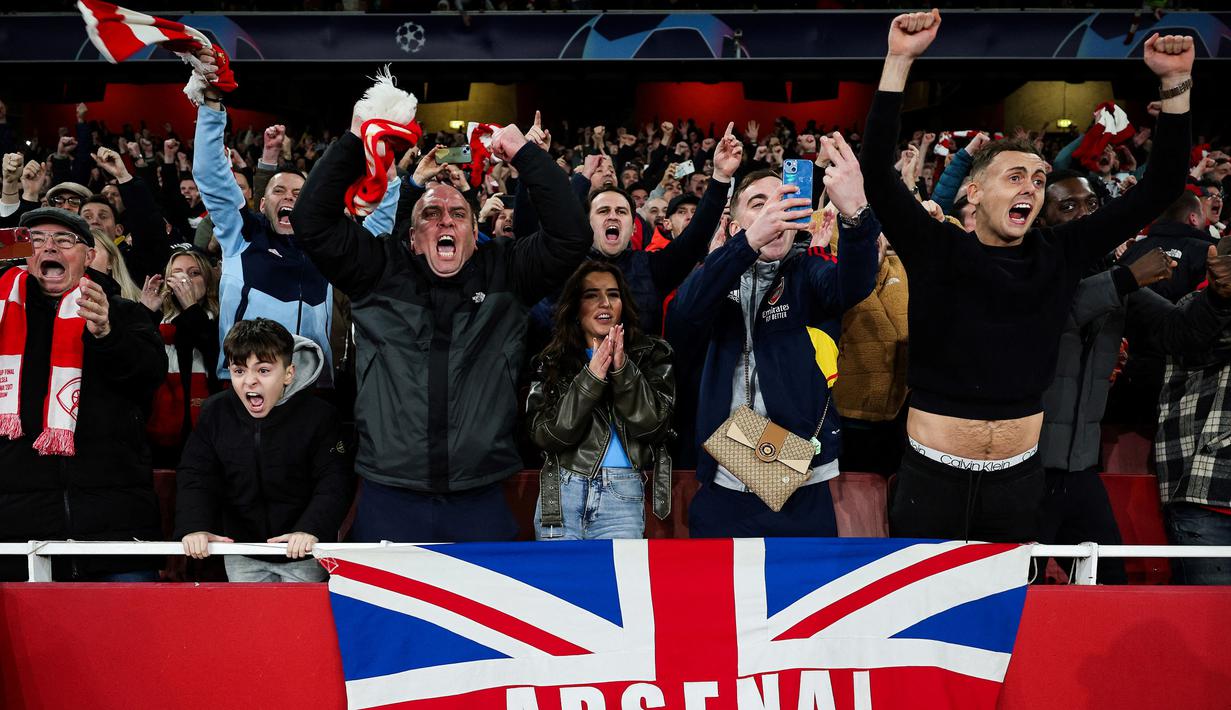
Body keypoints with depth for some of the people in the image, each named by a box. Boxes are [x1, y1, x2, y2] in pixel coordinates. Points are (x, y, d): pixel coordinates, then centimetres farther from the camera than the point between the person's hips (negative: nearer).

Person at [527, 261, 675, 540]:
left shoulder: (651, 356, 5)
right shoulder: (552, 362, 5)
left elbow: (653, 427, -6)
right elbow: (545, 436, -6)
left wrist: (623, 370, -18)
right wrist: (591, 379, -16)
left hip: (623, 496, 0)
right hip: (561, 494, 1)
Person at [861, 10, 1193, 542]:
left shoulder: (1059, 254, 2)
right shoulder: (936, 250, -7)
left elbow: (1159, 188, 2)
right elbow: (877, 169, -18)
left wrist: (1175, 82, -8)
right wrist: (900, 60, -26)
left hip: (1019, 478, 3)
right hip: (931, 476, -3)